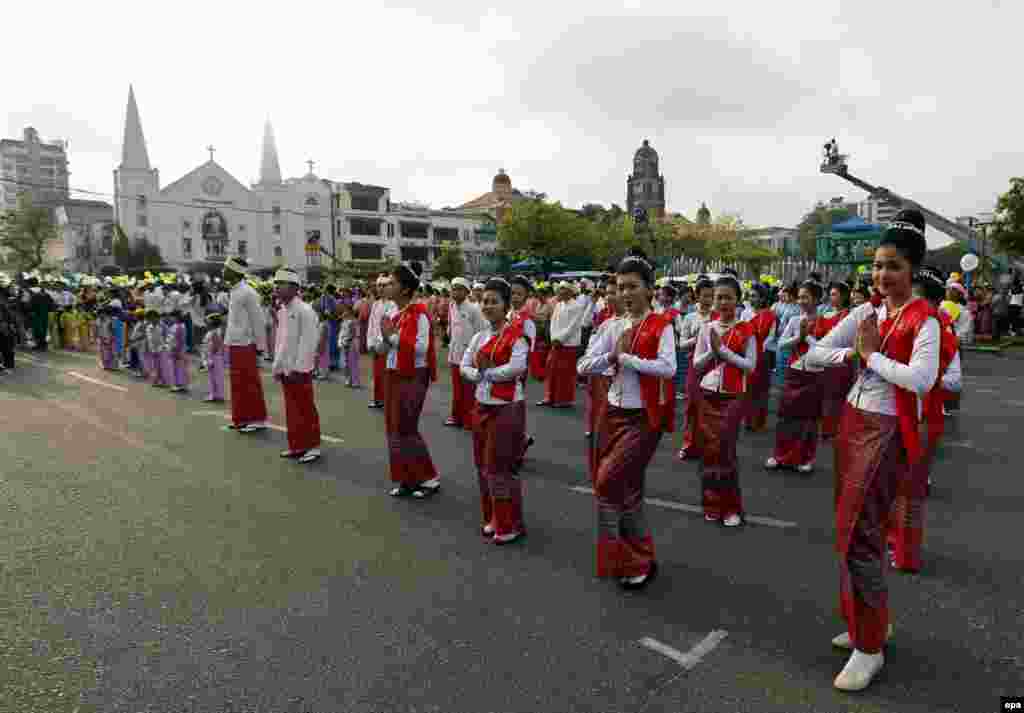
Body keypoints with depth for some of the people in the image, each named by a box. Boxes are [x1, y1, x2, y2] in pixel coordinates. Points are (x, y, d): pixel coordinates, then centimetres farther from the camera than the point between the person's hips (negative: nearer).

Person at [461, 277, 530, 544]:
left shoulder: (517, 333, -11)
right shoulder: (480, 336, 9)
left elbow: (517, 367, -25)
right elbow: (464, 366, 6)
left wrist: (486, 372, -12)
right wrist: (478, 375, -15)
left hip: (508, 407, -7)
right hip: (482, 405, 7)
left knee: (501, 466, -2)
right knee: (484, 465, 13)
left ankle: (511, 525, 14)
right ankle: (492, 518, 29)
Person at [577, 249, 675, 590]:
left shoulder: (661, 326, -9)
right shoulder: (613, 327, 5)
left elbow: (668, 368, -25)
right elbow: (583, 366, 1)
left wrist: (625, 357, -18)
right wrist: (612, 357, -14)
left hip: (644, 417, -5)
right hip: (614, 413, 6)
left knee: (610, 483, -10)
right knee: (626, 488, 14)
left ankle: (640, 559, 10)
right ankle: (627, 558, 32)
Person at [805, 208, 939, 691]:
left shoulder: (924, 318, -12)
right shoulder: (868, 311, 7)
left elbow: (922, 379, -27)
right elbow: (815, 353, 5)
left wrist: (873, 354, -15)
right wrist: (851, 353, -12)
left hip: (888, 432, -7)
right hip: (853, 421, 7)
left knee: (858, 532, -8)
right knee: (850, 527, 14)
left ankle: (870, 648, 7)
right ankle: (872, 620, 32)